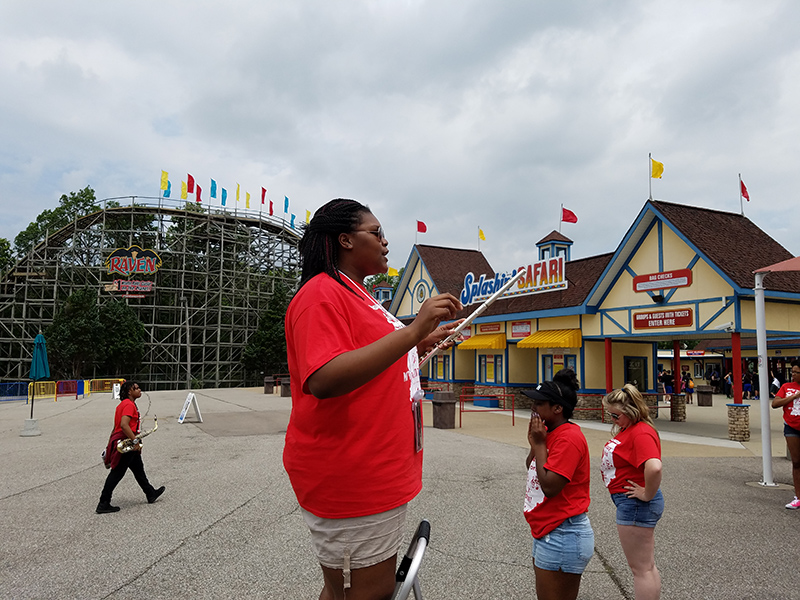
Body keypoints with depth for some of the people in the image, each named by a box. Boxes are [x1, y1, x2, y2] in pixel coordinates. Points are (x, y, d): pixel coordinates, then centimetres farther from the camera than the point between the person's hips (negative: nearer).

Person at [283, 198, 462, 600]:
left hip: (376, 473, 10)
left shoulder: (357, 294, 18)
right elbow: (323, 380, -29)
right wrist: (412, 332, -29)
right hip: (349, 482, -10)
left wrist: (421, 343, 18)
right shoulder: (322, 293, -14)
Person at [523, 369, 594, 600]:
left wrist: (539, 444, -19)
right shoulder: (551, 432, 8)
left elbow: (550, 486, -26)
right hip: (548, 533, 10)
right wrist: (534, 442, 0)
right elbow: (530, 467, 15)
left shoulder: (568, 438, -21)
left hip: (562, 537, -10)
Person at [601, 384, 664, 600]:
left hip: (635, 504, -10)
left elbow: (654, 467, -40)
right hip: (630, 504, 10)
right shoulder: (628, 429, 9)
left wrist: (647, 495, -26)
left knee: (641, 568, 3)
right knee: (647, 566, 21)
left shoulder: (641, 433, -23)